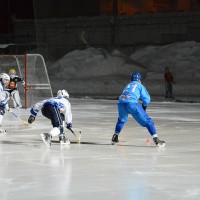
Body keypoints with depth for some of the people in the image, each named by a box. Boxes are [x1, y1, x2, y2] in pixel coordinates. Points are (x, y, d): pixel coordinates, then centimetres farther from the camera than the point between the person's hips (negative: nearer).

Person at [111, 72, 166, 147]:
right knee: (147, 121, 1)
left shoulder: (128, 85, 36)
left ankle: (115, 137, 27)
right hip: (132, 104, -5)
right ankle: (155, 139, -10)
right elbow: (147, 99, 14)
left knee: (121, 120, 34)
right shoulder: (140, 86, 23)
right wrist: (144, 107, 32)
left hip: (121, 103, 5)